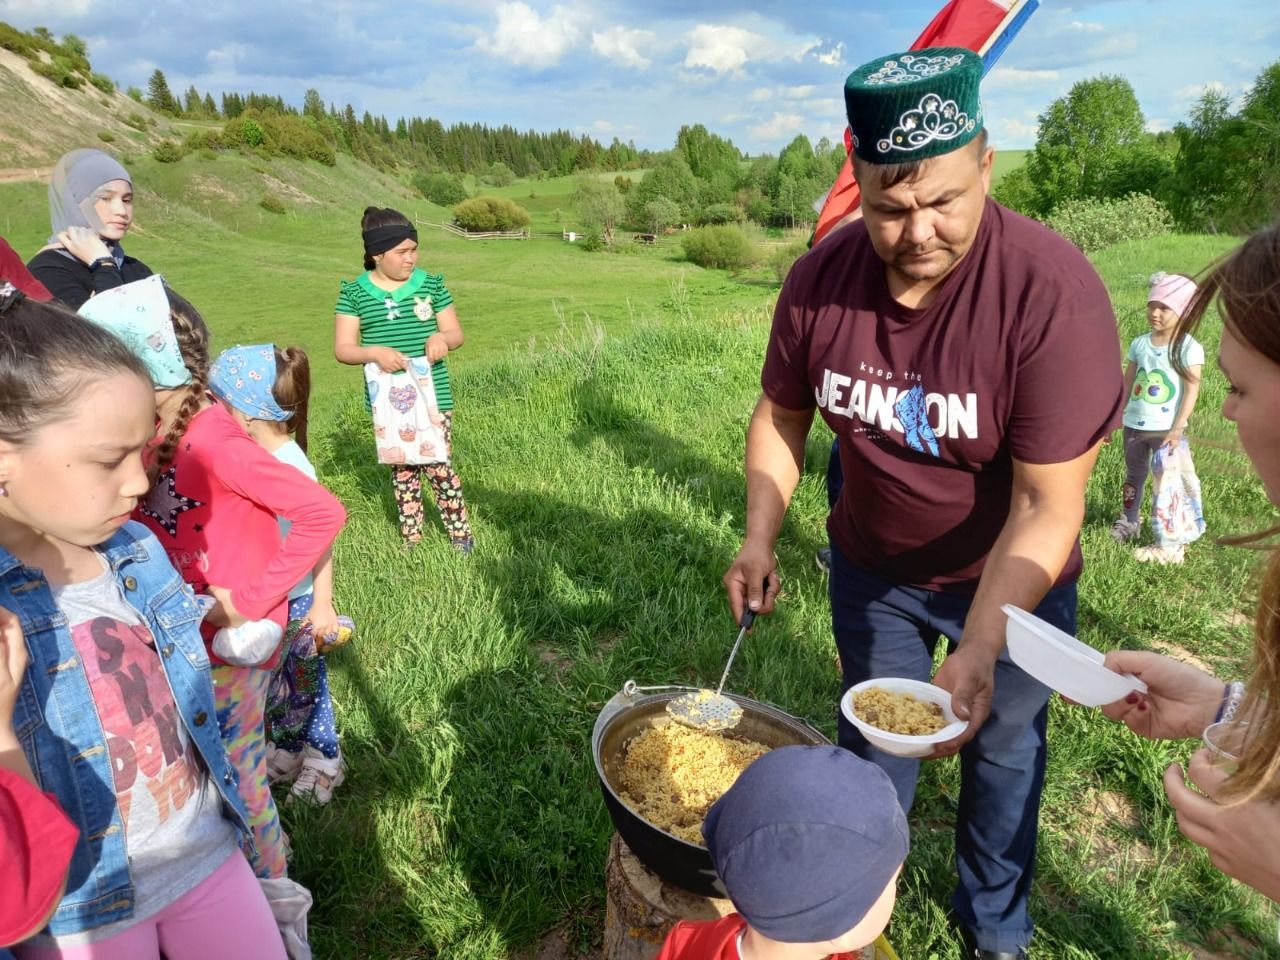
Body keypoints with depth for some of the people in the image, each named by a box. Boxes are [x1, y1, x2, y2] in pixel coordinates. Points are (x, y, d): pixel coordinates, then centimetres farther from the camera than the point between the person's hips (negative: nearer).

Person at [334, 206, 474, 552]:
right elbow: (342, 349, -1)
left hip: (432, 396, -1)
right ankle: (411, 539, 25)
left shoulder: (431, 284, 0)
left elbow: (456, 333, 6)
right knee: (402, 469, 12)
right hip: (388, 400, 1)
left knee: (439, 465, 1)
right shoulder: (355, 292, -2)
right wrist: (374, 352, -21)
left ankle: (460, 533, 17)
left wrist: (442, 338, -18)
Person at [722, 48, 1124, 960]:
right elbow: (782, 414, -2)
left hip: (1012, 580, -2)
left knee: (1001, 751, 20)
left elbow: (1048, 505, -29)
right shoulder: (819, 280, -18)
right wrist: (759, 542, -13)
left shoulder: (1054, 292, -30)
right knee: (870, 747, 22)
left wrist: (978, 652, -39)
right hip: (871, 567, 3)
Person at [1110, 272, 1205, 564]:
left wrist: (1177, 429, -19)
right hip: (1134, 425, 5)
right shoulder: (1139, 344, 3)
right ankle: (1129, 523, 40)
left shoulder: (1189, 348, -11)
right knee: (1133, 477, 21)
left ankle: (1170, 546, 5)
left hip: (1166, 429, -5)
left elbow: (1192, 390, -13)